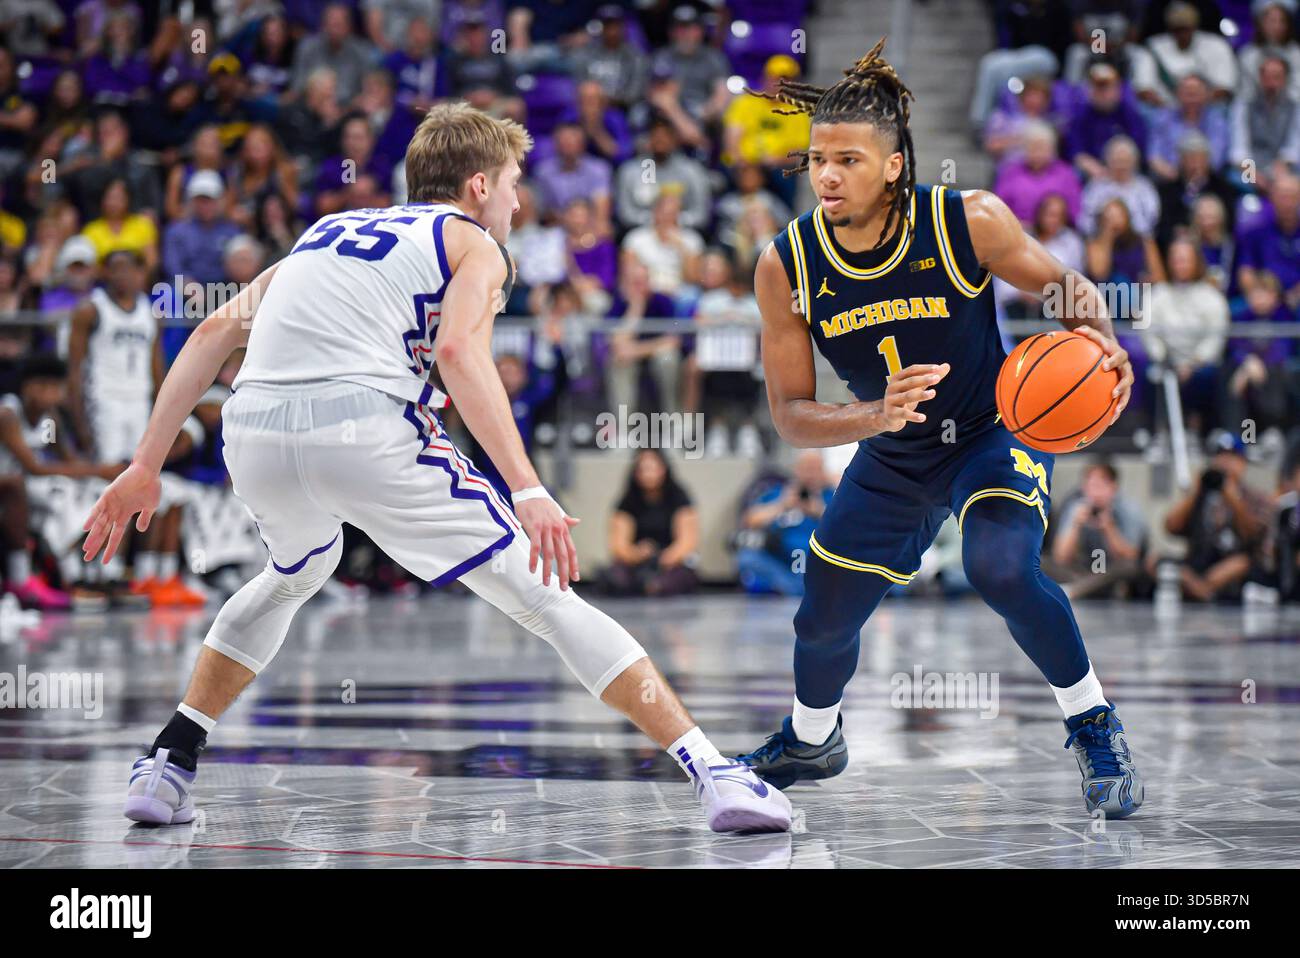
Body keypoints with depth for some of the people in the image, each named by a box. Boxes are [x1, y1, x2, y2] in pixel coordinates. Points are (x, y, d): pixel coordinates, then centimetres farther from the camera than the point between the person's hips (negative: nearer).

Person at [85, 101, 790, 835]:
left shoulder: (328, 232, 32)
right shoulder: (475, 245, 14)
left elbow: (215, 332, 24)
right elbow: (459, 350, -8)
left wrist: (147, 466, 25)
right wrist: (529, 491, -15)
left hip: (255, 436, 6)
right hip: (365, 429, -5)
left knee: (297, 574, 37)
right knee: (545, 596, 3)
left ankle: (167, 768, 30)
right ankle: (716, 776, -3)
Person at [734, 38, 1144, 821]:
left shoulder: (969, 222, -25)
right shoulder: (787, 266, -19)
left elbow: (1063, 282, -7)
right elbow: (790, 416, -16)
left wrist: (1102, 342, -30)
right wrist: (876, 417, -35)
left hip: (995, 432, -4)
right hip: (891, 460, 4)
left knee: (1003, 568, -31)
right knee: (824, 617, 11)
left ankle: (1094, 726, -7)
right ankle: (811, 741, 47)